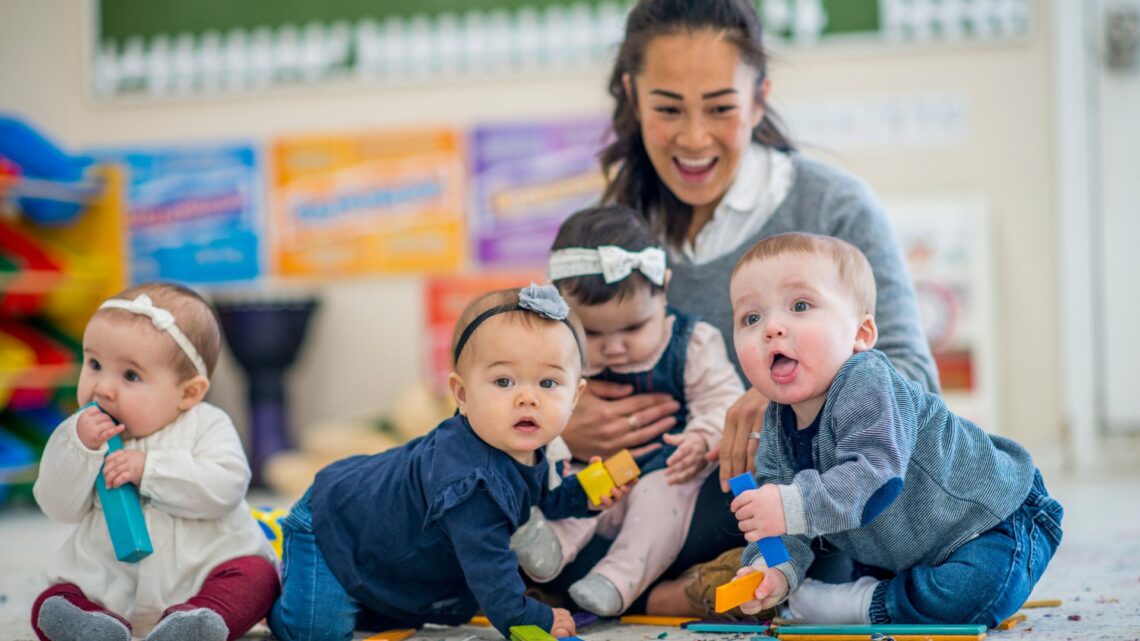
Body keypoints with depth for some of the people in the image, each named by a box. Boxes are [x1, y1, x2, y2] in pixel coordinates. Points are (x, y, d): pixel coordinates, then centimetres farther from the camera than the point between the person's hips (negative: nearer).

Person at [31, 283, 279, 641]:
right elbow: (60, 508, -2)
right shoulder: (78, 433, 6)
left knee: (256, 577, -27)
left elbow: (224, 489, -20)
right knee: (52, 603, -19)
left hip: (204, 572, -2)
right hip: (108, 584, 3)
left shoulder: (206, 426, -5)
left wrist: (149, 469, -24)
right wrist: (80, 448, -17)